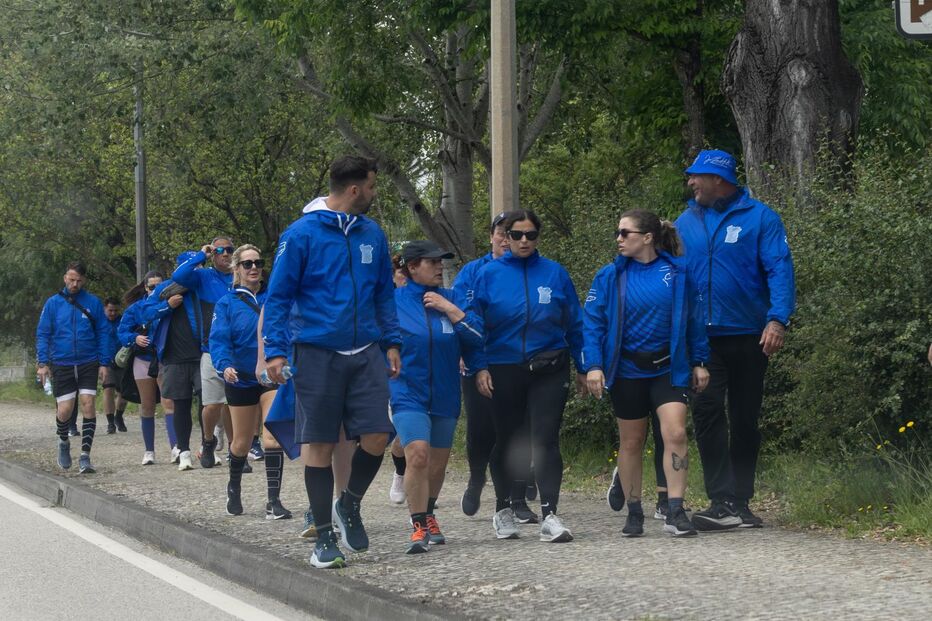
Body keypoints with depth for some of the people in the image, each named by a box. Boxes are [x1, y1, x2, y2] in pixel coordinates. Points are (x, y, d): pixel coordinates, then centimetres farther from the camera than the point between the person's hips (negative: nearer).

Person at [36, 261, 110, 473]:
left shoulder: (93, 303, 3)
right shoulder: (53, 303, 3)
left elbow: (103, 334, 6)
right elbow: (42, 334, 4)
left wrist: (104, 363, -1)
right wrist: (43, 363, -5)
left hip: (88, 364, 0)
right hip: (61, 366, 0)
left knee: (88, 405, -9)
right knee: (64, 410, -2)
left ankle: (85, 456, -4)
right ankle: (63, 442, 29)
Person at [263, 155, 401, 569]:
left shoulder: (372, 235, 10)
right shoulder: (302, 234, -6)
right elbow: (278, 296, -4)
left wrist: (391, 342, 11)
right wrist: (276, 351, -11)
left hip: (365, 354, 4)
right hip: (316, 352, -4)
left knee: (377, 436, -5)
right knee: (319, 444, 1)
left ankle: (349, 506, 22)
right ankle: (324, 537, 10)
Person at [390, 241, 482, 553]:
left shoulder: (451, 300, 4)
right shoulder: (393, 301, -3)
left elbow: (476, 342, -5)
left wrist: (452, 312, -13)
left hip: (445, 395, 4)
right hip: (408, 394, -4)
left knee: (438, 463, 13)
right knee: (418, 455, -22)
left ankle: (428, 516, 37)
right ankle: (419, 527, -15)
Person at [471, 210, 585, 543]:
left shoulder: (555, 273, 4)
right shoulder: (489, 274, 1)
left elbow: (574, 324, 9)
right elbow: (476, 325, 2)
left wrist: (583, 368, 9)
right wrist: (480, 368, -7)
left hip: (549, 370, 0)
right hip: (504, 371, 0)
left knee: (546, 440, -8)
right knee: (506, 441, 12)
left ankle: (549, 514, -11)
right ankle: (503, 509, 27)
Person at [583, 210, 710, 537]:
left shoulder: (678, 272, -2)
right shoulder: (610, 276, -1)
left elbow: (694, 319, 5)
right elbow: (593, 323, -2)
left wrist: (699, 362, 4)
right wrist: (593, 365, -12)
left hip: (669, 368, -1)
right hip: (627, 371, 1)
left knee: (675, 433, -14)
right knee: (632, 442, 9)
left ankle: (675, 513, -10)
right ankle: (634, 513, 21)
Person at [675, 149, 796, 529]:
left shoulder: (759, 218, -3)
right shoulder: (686, 223, 8)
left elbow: (780, 269, -9)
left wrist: (778, 319, -21)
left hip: (749, 337, -2)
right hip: (701, 337, 2)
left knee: (745, 419, 7)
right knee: (707, 412, -11)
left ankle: (741, 502, 17)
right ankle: (722, 502, -13)